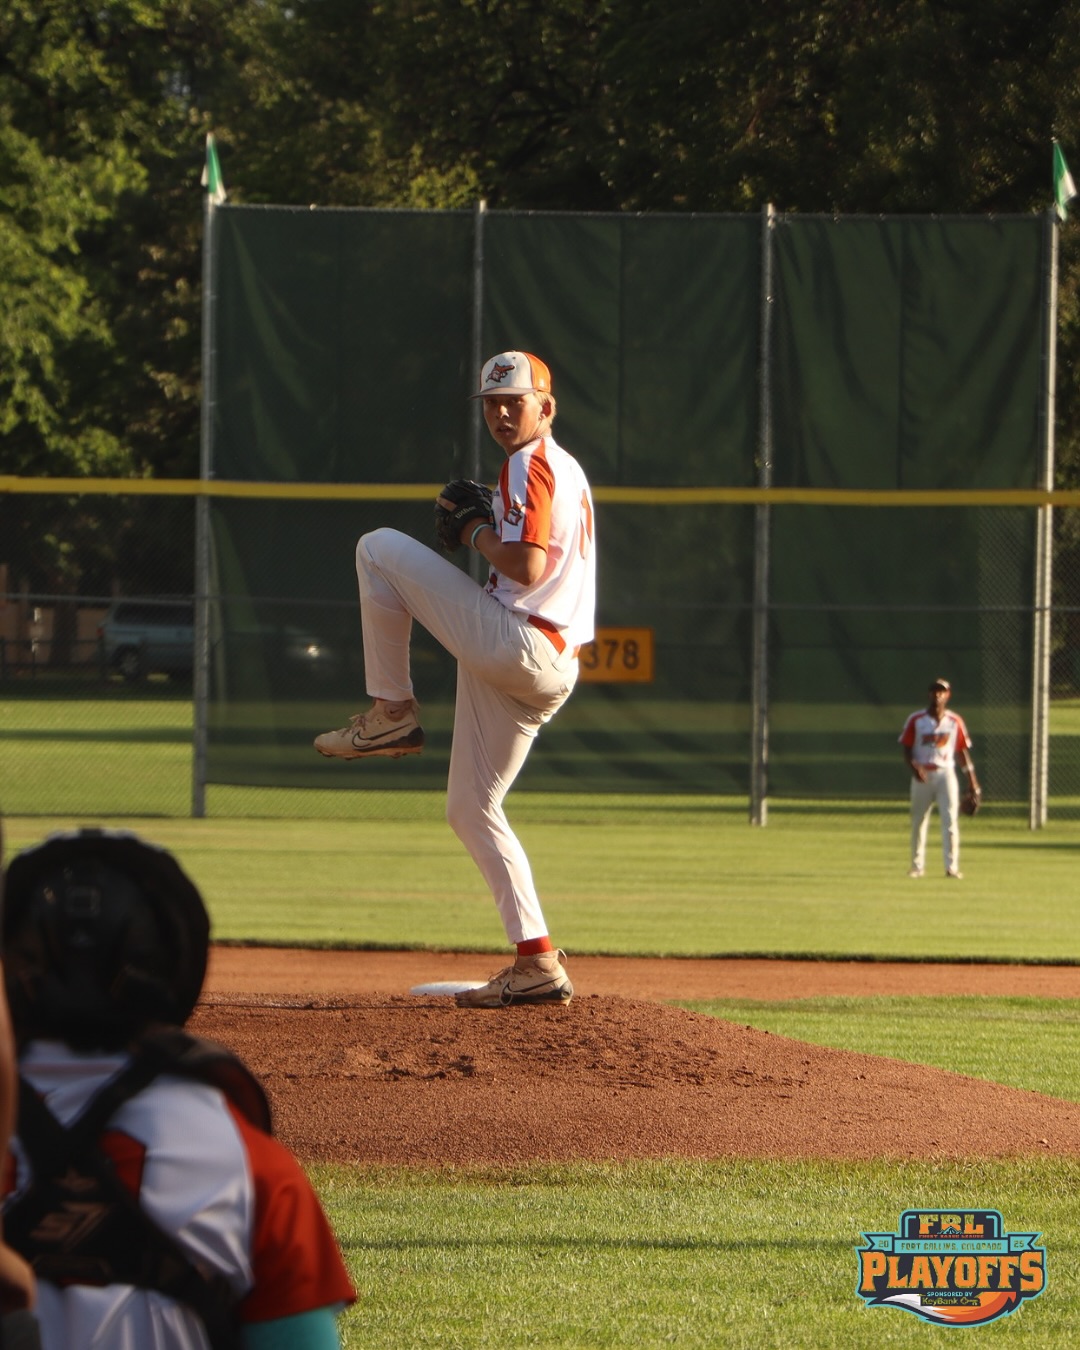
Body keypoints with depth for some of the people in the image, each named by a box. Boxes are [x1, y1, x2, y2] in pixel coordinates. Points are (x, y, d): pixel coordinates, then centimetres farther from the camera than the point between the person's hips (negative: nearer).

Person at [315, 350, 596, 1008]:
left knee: (380, 548, -2)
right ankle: (538, 964, 7)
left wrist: (477, 533, -3)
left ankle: (393, 712, 0)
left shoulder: (529, 465, -8)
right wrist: (482, 525, 16)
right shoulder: (567, 469, 24)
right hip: (549, 672, 10)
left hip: (510, 643, -10)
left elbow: (526, 565, -20)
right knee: (471, 809, 14)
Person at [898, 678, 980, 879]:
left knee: (950, 819, -10)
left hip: (945, 774, 0)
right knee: (918, 822, 6)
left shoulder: (954, 721, 4)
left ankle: (952, 867, -11)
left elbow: (963, 750, 9)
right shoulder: (916, 720, 0)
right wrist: (914, 767, -21)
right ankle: (917, 866, 17)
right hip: (922, 775, 0)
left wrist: (972, 780, 5)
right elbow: (906, 749, -1)